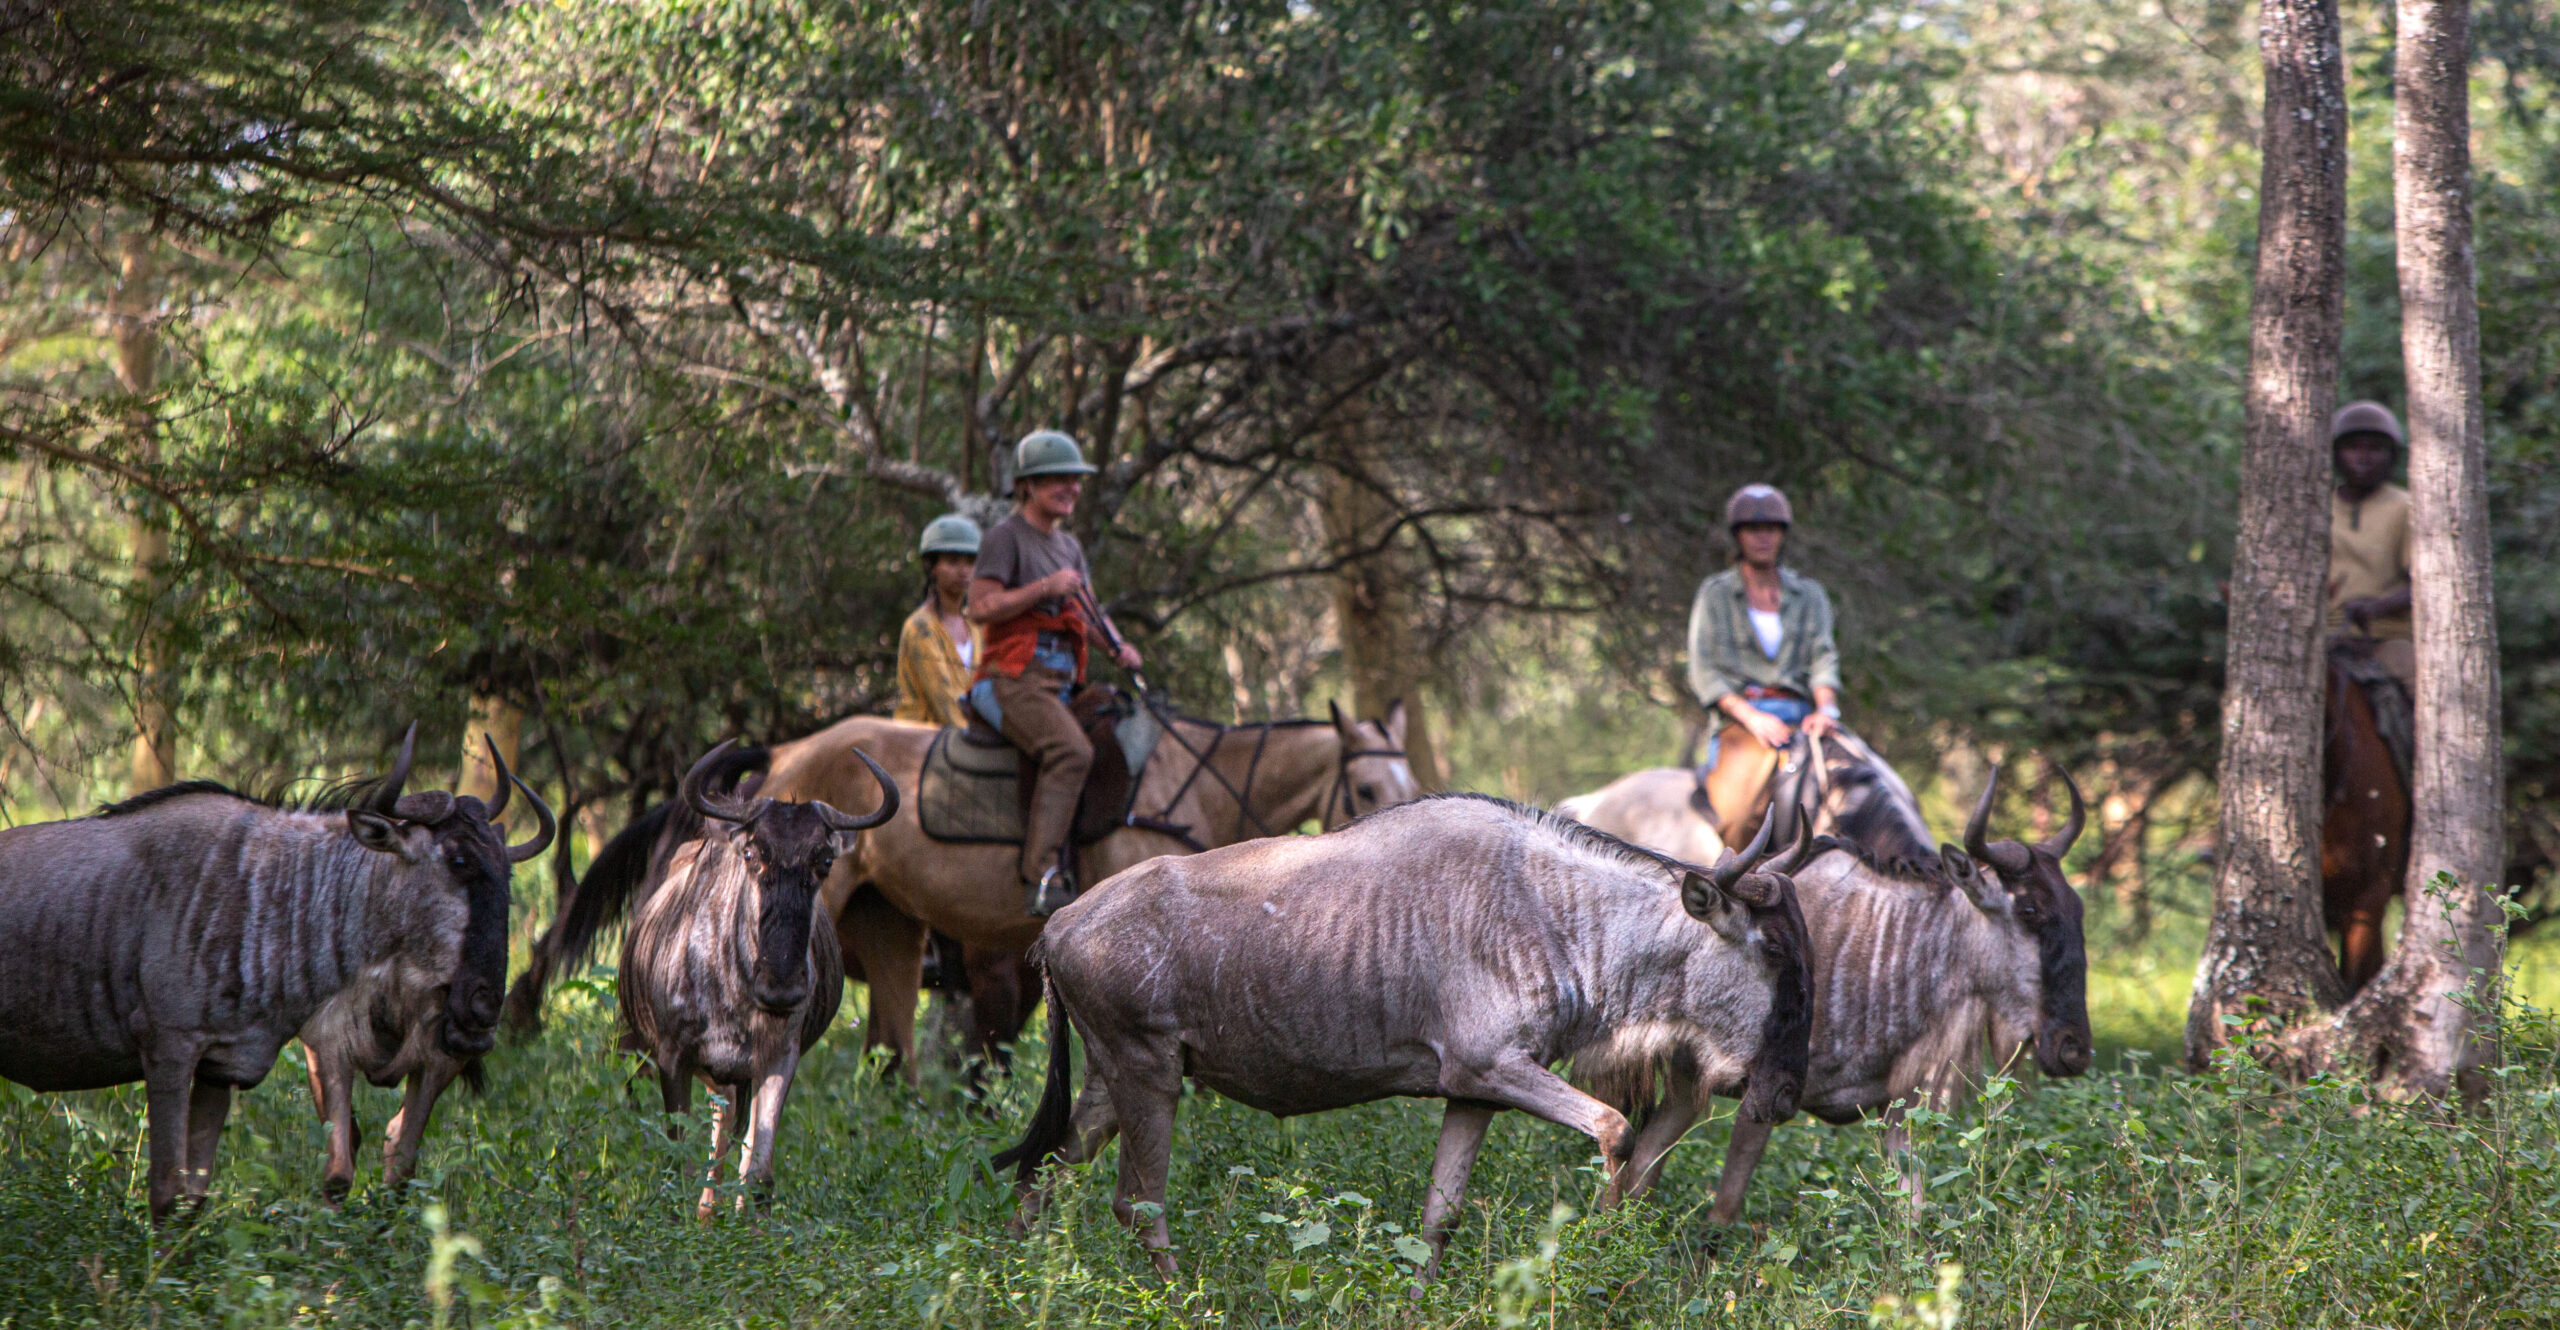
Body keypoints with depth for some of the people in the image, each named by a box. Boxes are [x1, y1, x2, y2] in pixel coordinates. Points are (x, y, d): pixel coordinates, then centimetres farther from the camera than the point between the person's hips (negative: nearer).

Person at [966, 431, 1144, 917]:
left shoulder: (1069, 545, 24)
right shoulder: (1007, 537, -1)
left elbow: (1087, 609, 23)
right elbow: (980, 607, -10)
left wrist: (1120, 647, 3)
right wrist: (1045, 588, -16)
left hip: (1062, 682, 9)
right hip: (1013, 678, -9)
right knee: (1071, 751, -31)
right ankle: (1041, 880, -36)